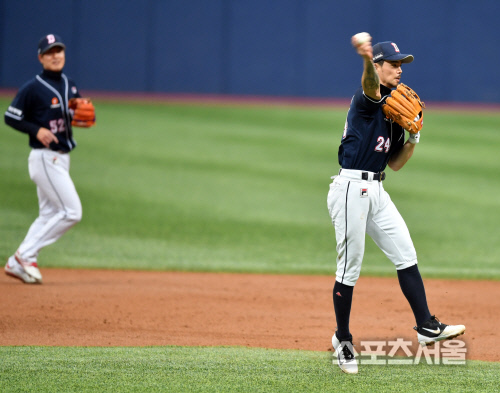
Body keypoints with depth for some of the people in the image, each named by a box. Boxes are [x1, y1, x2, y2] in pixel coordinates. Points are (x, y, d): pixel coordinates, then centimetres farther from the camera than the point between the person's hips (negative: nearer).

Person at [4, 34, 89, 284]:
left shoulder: (69, 86, 11)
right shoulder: (33, 89, -11)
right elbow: (11, 117, -9)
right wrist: (37, 130, -22)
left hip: (61, 158, 9)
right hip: (45, 158, -9)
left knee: (50, 215, 11)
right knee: (72, 211, -13)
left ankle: (17, 264, 16)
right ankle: (25, 255, -8)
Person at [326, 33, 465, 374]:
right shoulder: (367, 98, -9)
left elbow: (395, 163, 18)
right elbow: (371, 85, -37)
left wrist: (414, 138, 0)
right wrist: (367, 60, -60)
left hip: (376, 191, 8)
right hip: (351, 188, -8)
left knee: (406, 255, 3)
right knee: (350, 266, -2)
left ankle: (426, 327, 5)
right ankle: (343, 339, 11)